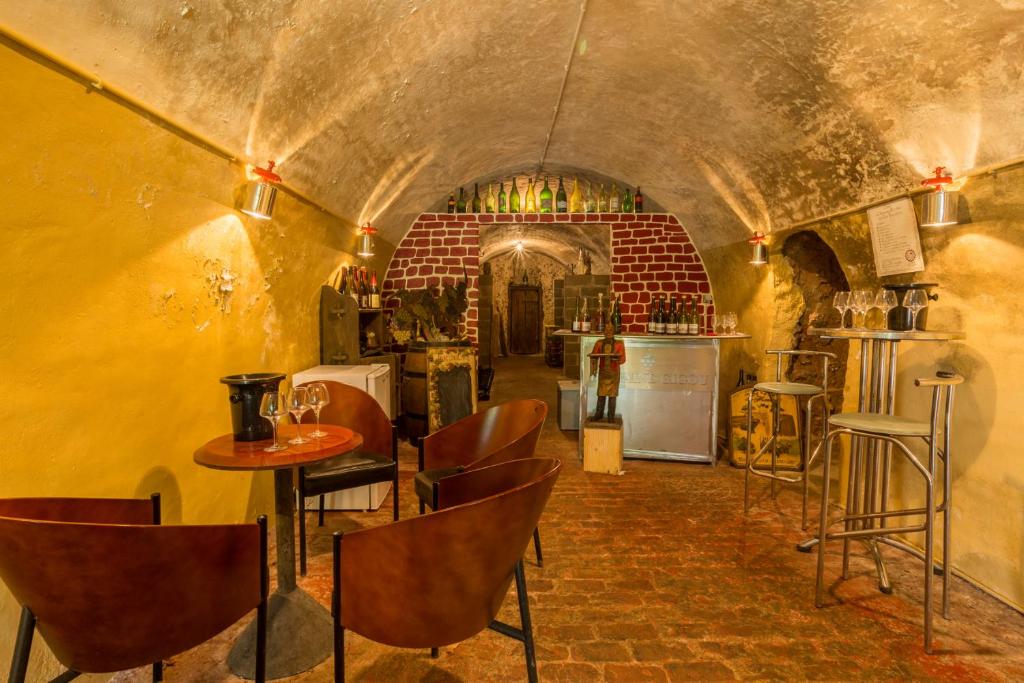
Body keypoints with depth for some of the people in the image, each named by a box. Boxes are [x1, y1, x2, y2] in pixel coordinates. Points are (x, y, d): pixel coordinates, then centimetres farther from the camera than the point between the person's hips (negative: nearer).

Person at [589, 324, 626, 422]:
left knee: (612, 395, 3)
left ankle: (611, 417, 14)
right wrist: (593, 368, -18)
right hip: (602, 372, 2)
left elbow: (623, 358, -10)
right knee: (601, 394, 6)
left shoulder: (619, 344, -6)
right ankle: (599, 414, 21)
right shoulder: (599, 343, -1)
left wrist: (616, 359, -32)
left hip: (614, 372, -1)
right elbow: (594, 356, -3)